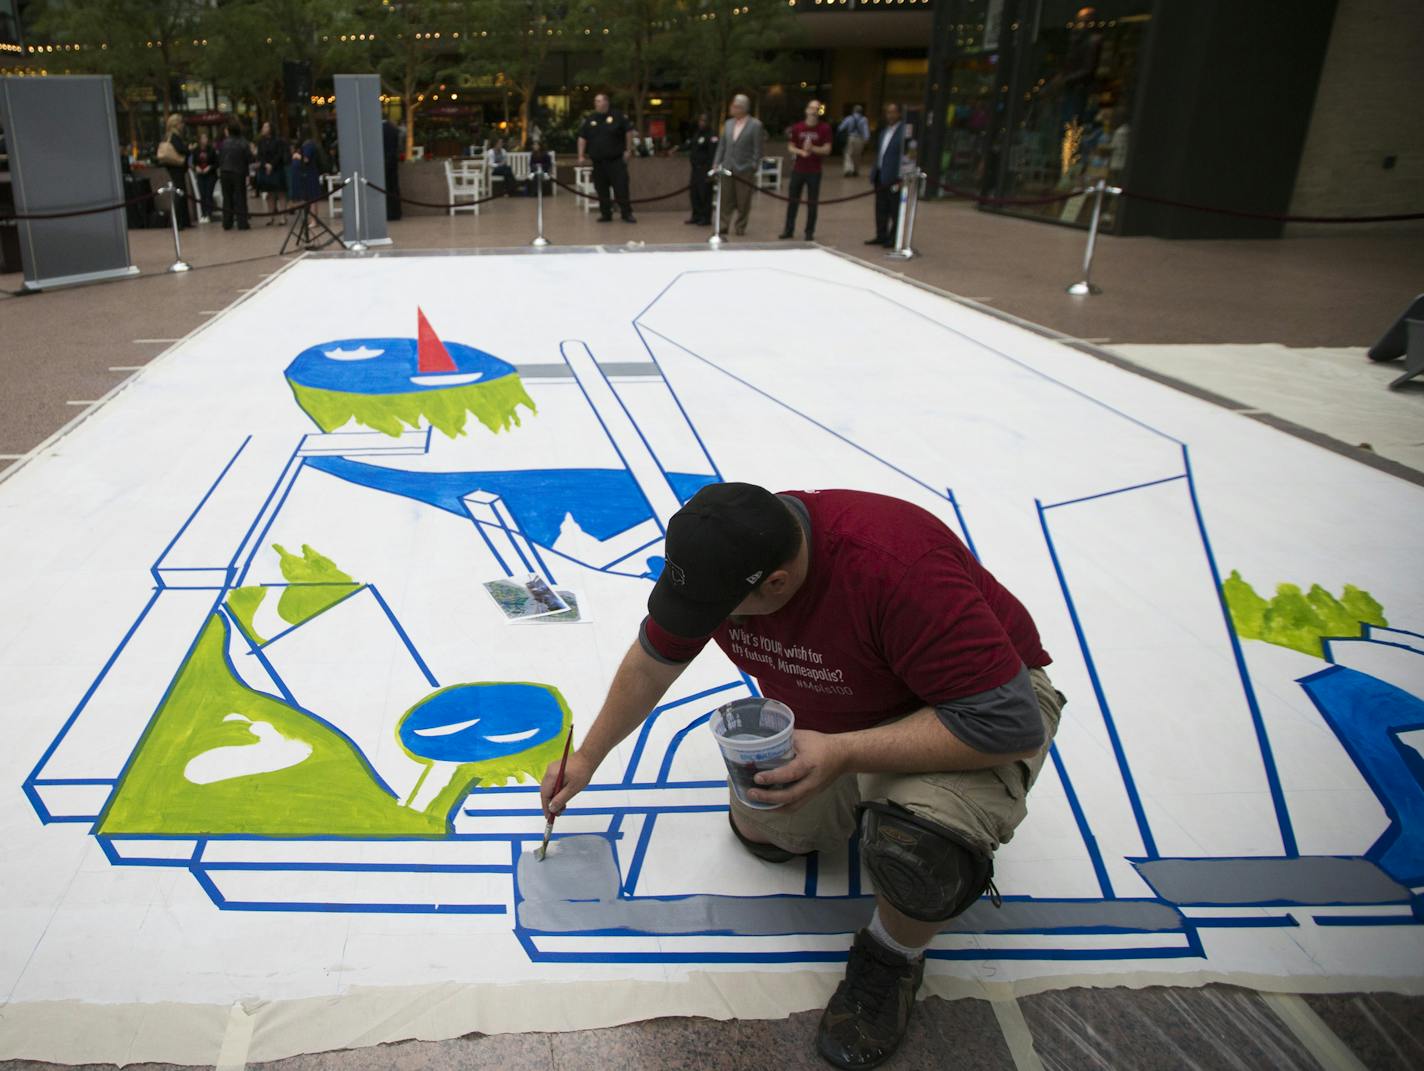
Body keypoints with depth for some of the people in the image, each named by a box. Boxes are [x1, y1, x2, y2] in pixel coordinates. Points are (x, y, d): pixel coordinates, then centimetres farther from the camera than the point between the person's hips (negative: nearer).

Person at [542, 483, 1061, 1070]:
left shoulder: (898, 568, -42)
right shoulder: (714, 555, -20)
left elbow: (1011, 723, -37)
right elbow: (651, 664, 0)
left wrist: (843, 754, -41)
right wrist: (587, 759, 10)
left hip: (988, 703, -6)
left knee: (918, 839, -35)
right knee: (760, 831, 8)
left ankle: (893, 956, -1)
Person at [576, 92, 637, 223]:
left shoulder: (618, 116, -3)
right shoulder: (589, 119, 7)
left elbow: (629, 131, 2)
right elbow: (582, 138, 9)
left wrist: (628, 150, -2)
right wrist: (581, 155, 1)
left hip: (616, 159, -4)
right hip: (598, 161, 4)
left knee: (621, 187, -7)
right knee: (601, 189, 6)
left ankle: (626, 213, -1)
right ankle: (606, 214, 15)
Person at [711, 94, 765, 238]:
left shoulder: (755, 125, -5)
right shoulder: (729, 123, 11)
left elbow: (757, 149, -6)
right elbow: (722, 145, 13)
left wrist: (753, 168, -10)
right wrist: (716, 163, 5)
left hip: (744, 171, -4)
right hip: (727, 169, 4)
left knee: (743, 202, 6)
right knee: (725, 201, 2)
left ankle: (741, 227, 22)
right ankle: (723, 229, 4)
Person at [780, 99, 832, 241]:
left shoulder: (825, 128, -3)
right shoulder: (798, 127, 3)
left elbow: (827, 150, -6)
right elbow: (791, 147, 7)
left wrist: (813, 148, -22)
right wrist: (801, 152, -13)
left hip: (814, 171, -2)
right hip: (798, 169, 2)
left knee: (812, 203, 2)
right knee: (793, 200, 6)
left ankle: (810, 232, 11)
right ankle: (788, 229, 16)